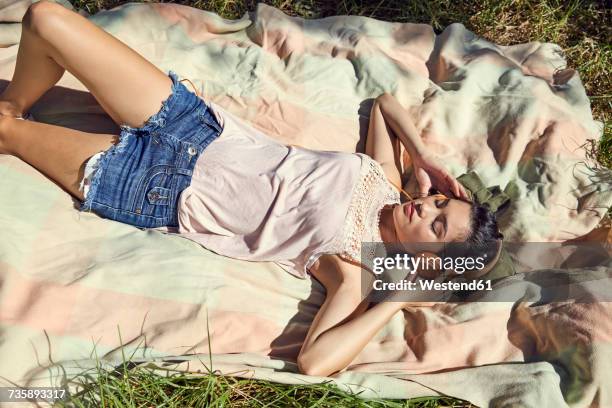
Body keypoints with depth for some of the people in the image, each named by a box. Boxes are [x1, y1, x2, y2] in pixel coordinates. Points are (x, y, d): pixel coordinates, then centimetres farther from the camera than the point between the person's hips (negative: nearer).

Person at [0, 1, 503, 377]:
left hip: (165, 195, -4)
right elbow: (385, 100, 13)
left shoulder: (353, 266, -17)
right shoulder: (386, 178, -3)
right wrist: (425, 157, -1)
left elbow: (314, 361, -31)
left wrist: (395, 300, -24)